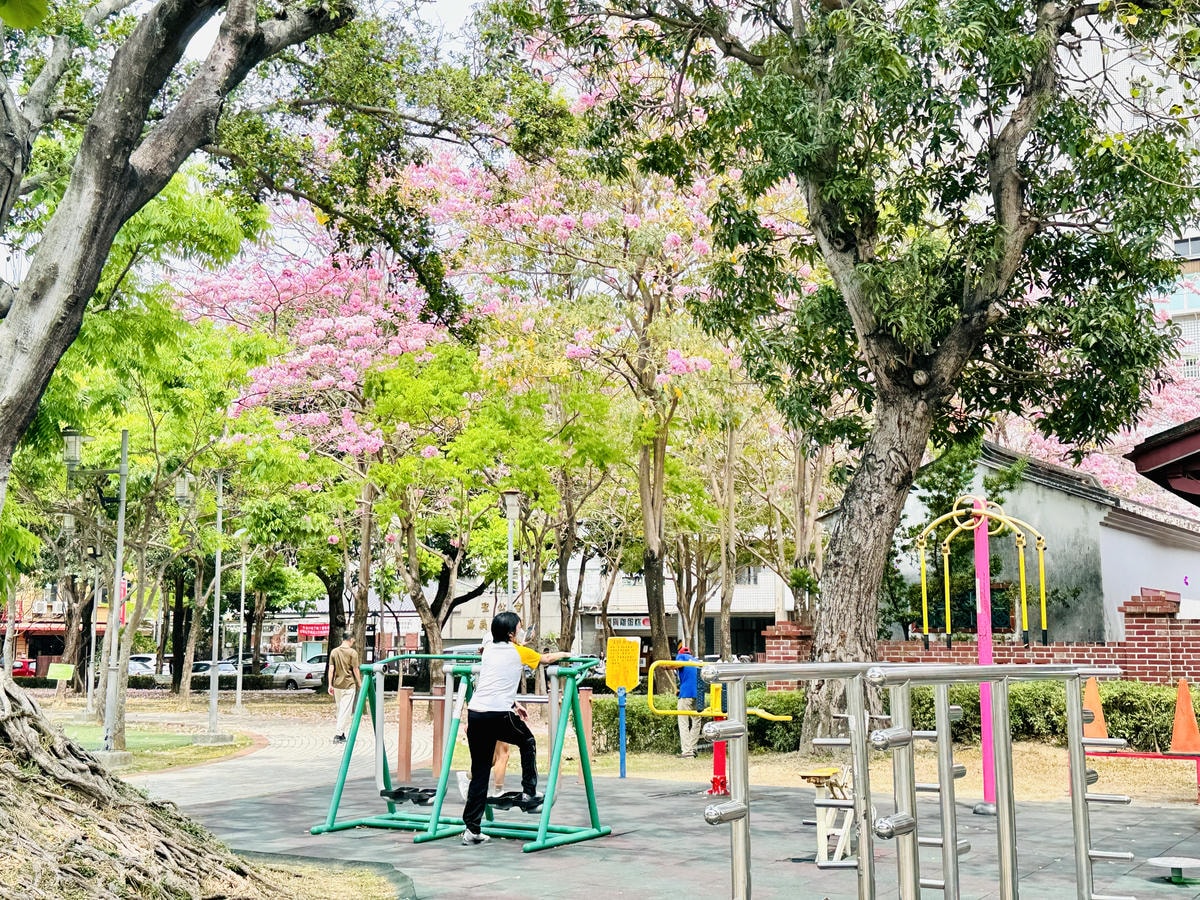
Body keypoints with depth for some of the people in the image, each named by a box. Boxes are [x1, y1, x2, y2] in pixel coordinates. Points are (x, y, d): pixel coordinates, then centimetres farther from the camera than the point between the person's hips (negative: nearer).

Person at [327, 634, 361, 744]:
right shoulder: (352, 652, -8)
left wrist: (330, 685, 7)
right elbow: (355, 670, -8)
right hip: (349, 685, -5)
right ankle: (338, 735, -8)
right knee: (345, 710, -2)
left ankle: (341, 734, 20)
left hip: (337, 685, 5)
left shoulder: (334, 652, 5)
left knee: (340, 710, 15)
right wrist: (360, 684, 2)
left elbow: (331, 669, 3)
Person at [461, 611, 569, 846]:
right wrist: (564, 654, 45)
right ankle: (528, 793, 23)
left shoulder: (488, 652, 20)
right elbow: (545, 659, 25)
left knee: (479, 773, 9)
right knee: (527, 742, 25)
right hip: (499, 715, -5)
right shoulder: (519, 652, 6)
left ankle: (472, 829, 7)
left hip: (475, 713, 5)